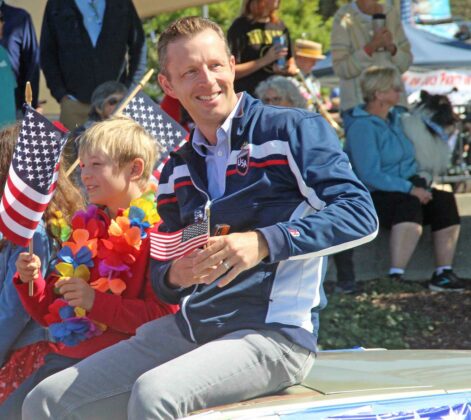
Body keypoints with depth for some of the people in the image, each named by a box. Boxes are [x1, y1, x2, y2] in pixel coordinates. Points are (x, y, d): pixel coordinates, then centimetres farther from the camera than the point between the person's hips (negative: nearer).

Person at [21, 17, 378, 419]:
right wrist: (175, 275, -5)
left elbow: (361, 214, -14)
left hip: (274, 334, -7)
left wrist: (263, 243, -25)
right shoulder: (177, 171, 18)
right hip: (188, 326, 7)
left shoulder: (292, 131, -2)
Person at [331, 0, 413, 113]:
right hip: (358, 104, -4)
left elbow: (405, 62, 8)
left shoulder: (391, 15, 5)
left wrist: (390, 46, -14)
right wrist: (372, 46, -25)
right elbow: (341, 69, -13)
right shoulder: (344, 18, -9)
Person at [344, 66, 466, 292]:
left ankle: (443, 272, -20)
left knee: (445, 201, -18)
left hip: (406, 189, 8)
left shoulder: (394, 117, 15)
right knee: (410, 204, -37)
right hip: (375, 196, -8)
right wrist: (410, 189, -23)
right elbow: (370, 175, -19)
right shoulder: (362, 127, -11)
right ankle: (396, 276, -44)